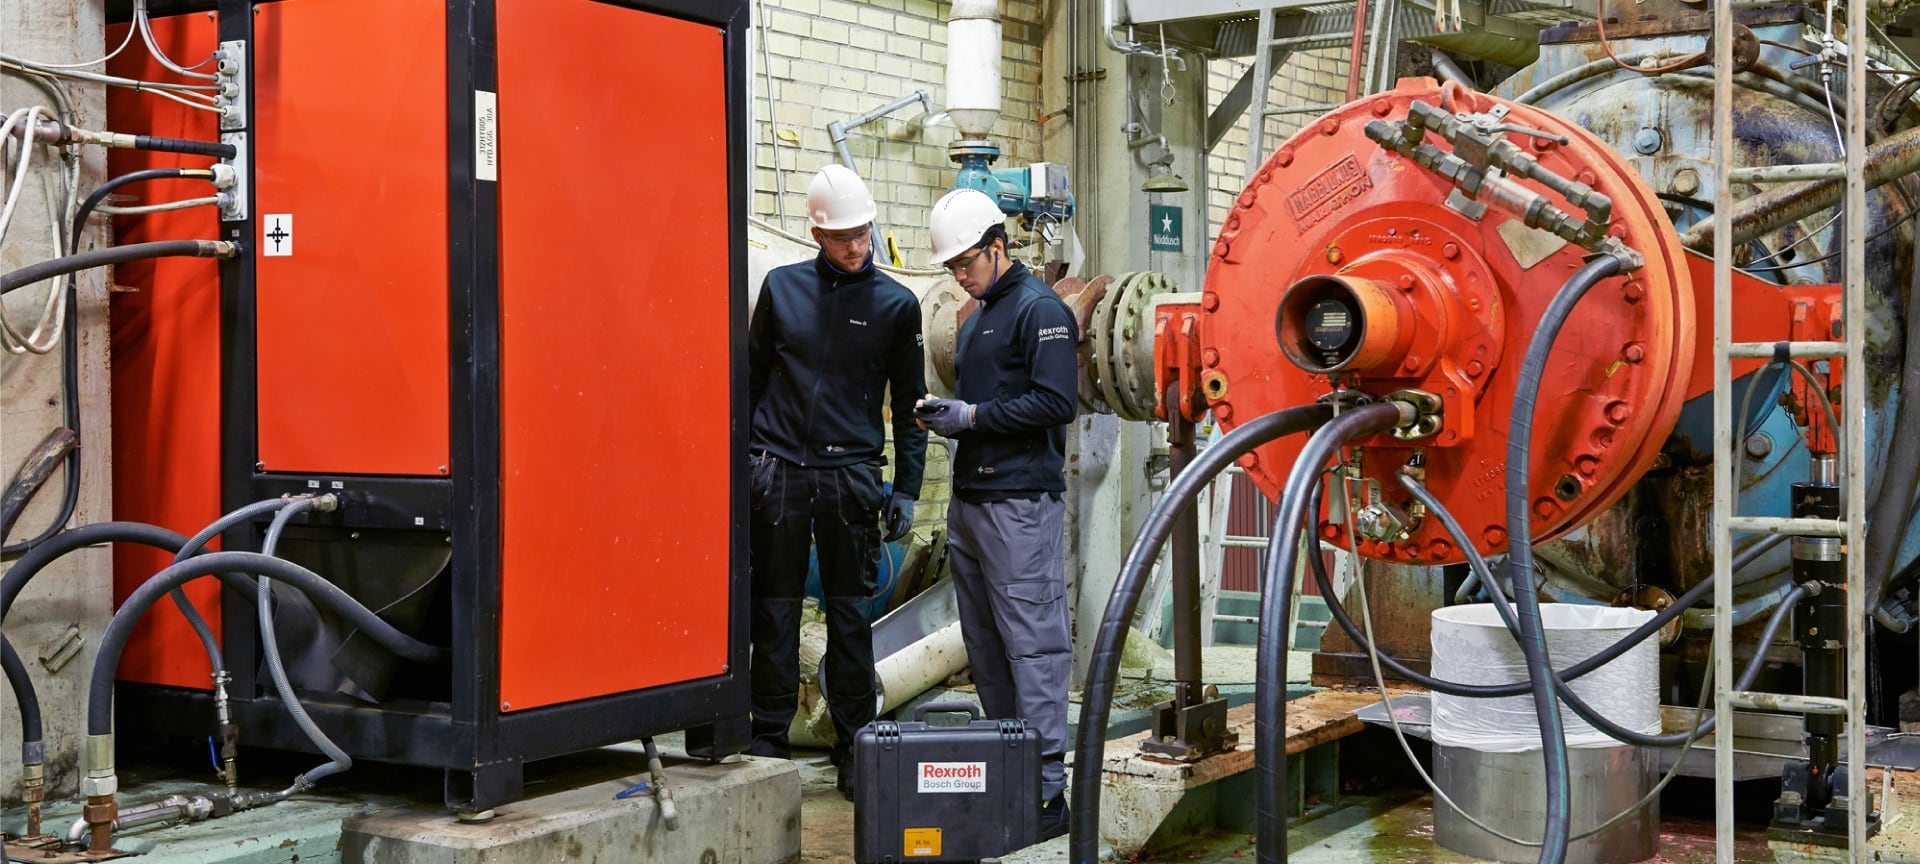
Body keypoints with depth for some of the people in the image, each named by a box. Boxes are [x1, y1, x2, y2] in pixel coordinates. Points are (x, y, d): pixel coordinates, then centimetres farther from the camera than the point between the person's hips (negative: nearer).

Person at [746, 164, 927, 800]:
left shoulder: (895, 304, 5)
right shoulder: (783, 287, 6)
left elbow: (908, 403, 7)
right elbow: (752, 378, 11)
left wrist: (906, 489, 2)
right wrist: (739, 457, 3)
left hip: (851, 475, 0)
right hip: (778, 472, 1)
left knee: (850, 615, 4)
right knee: (774, 612, 5)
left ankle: (853, 748, 12)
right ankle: (769, 741, 14)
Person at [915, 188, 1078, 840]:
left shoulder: (1040, 310, -7)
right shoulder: (977, 318, 21)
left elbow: (1056, 402, -17)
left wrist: (973, 416, -14)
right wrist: (945, 414, 9)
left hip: (1020, 502, -9)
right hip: (970, 499, 9)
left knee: (1033, 645, -9)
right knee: (984, 646, 10)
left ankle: (1048, 789, -6)